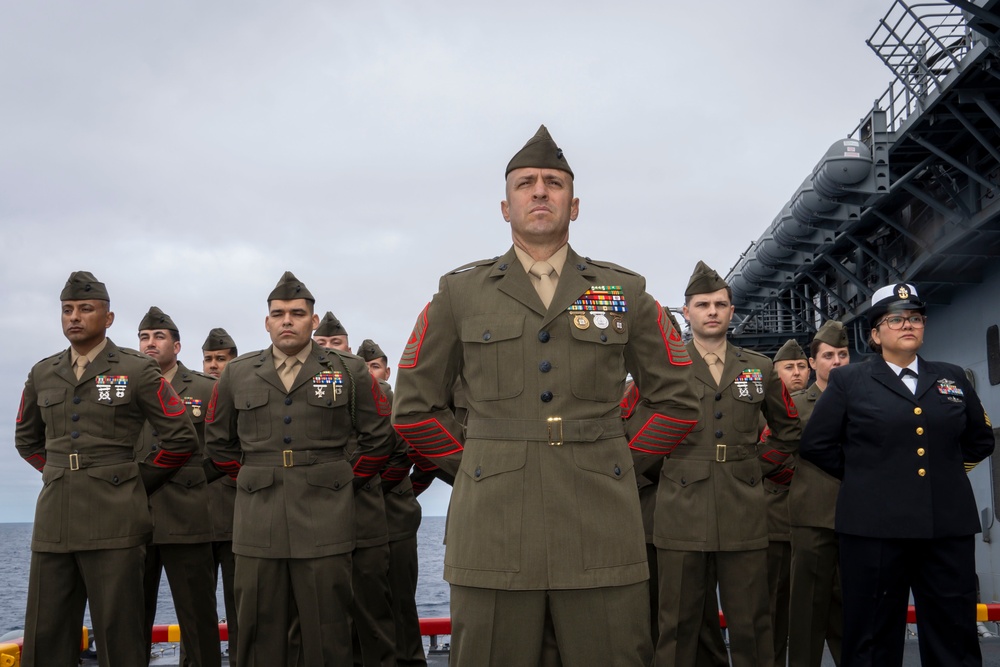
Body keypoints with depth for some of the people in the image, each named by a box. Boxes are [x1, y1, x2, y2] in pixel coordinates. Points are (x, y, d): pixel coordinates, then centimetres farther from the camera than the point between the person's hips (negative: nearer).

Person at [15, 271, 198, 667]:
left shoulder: (137, 371, -1)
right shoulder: (42, 374, 12)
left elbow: (181, 438, 1)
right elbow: (27, 440, 27)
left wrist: (138, 481, 5)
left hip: (114, 522, -4)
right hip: (52, 523, 4)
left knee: (119, 635, 0)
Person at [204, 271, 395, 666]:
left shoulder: (350, 372, 4)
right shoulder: (236, 374, 9)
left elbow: (378, 437, 9)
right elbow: (218, 440, 20)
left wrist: (349, 482, 8)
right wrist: (250, 479, 15)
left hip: (325, 525, -2)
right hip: (257, 526, 2)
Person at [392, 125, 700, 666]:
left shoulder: (626, 293, 10)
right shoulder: (459, 293, 9)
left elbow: (675, 401, 16)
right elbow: (415, 408, 12)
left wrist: (617, 462, 10)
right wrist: (478, 464, 7)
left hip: (603, 536, 1)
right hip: (493, 536, 0)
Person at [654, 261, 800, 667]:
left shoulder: (760, 369, 11)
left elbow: (787, 429, 23)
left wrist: (761, 466, 13)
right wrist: (659, 467, 8)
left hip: (744, 512, 2)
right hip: (681, 511, -2)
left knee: (751, 624, 5)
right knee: (678, 624, 3)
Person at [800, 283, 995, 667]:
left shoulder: (952, 378, 13)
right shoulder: (848, 381, 5)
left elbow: (980, 440, 22)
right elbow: (816, 444, 4)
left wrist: (945, 469, 13)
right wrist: (860, 475, 5)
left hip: (949, 525, 3)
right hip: (875, 526, -2)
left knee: (955, 636, 5)